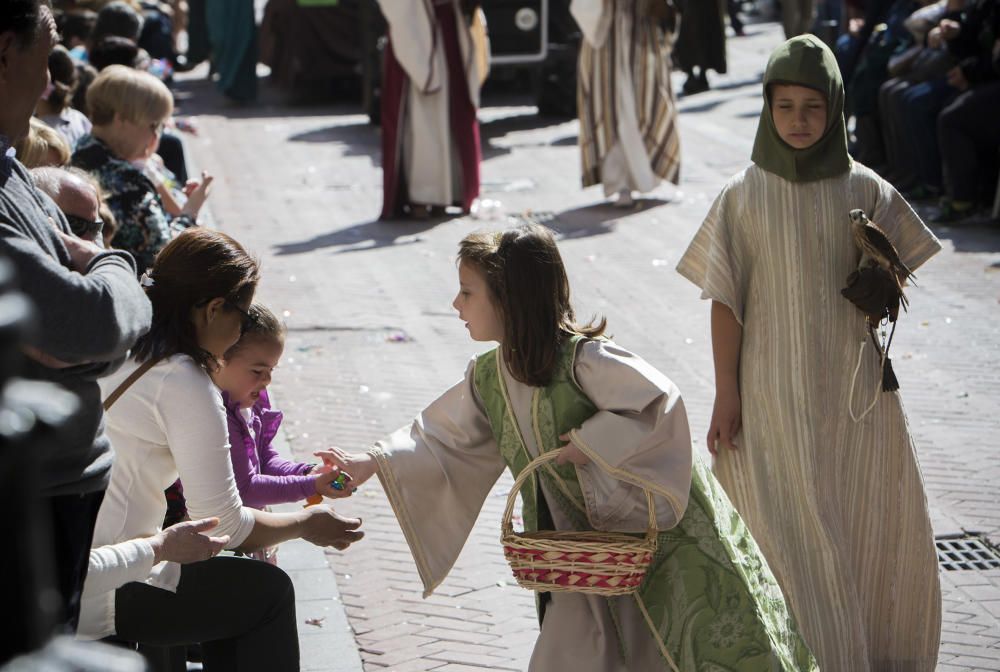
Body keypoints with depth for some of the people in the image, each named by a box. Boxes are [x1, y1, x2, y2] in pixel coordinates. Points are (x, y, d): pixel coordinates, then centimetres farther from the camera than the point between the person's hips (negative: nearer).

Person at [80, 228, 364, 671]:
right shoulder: (184, 384, -15)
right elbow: (224, 525, -13)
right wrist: (306, 524, 6)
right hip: (97, 601, -8)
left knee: (230, 582, 23)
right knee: (269, 591, 9)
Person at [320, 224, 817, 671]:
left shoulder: (583, 360, -25)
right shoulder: (487, 378, -1)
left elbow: (660, 404, -28)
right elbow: (443, 439, 6)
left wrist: (590, 445, -28)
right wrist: (371, 463, -3)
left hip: (661, 526, -7)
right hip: (591, 538, 7)